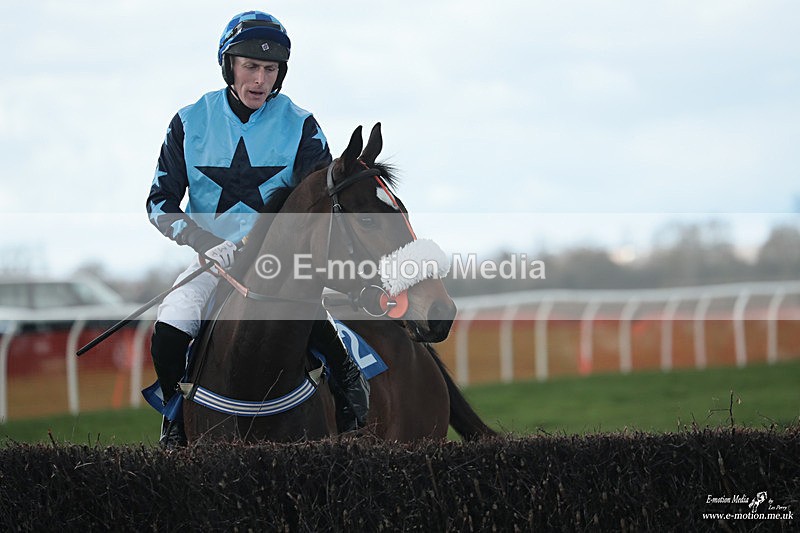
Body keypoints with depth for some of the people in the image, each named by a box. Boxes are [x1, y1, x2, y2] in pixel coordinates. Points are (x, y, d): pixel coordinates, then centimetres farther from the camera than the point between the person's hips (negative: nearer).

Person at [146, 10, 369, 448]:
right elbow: (161, 203, -1)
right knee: (167, 337, -22)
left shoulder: (300, 126, -3)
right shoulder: (191, 123, -1)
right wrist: (211, 246, -18)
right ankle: (177, 418, 6)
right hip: (214, 258, 1)